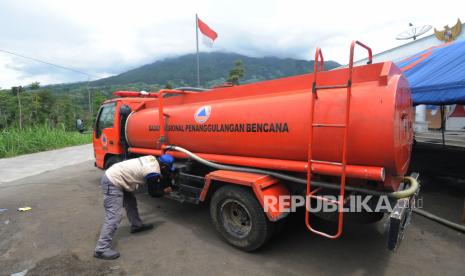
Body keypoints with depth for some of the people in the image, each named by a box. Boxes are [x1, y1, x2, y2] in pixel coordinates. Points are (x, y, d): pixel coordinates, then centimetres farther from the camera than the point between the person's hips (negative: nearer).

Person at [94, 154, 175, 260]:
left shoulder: (151, 159, 4)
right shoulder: (153, 172, -20)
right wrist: (165, 190, 12)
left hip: (112, 175, 10)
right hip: (112, 183, -10)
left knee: (131, 201, 21)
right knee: (114, 216, -9)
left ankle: (136, 225, 36)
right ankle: (101, 249, -3)